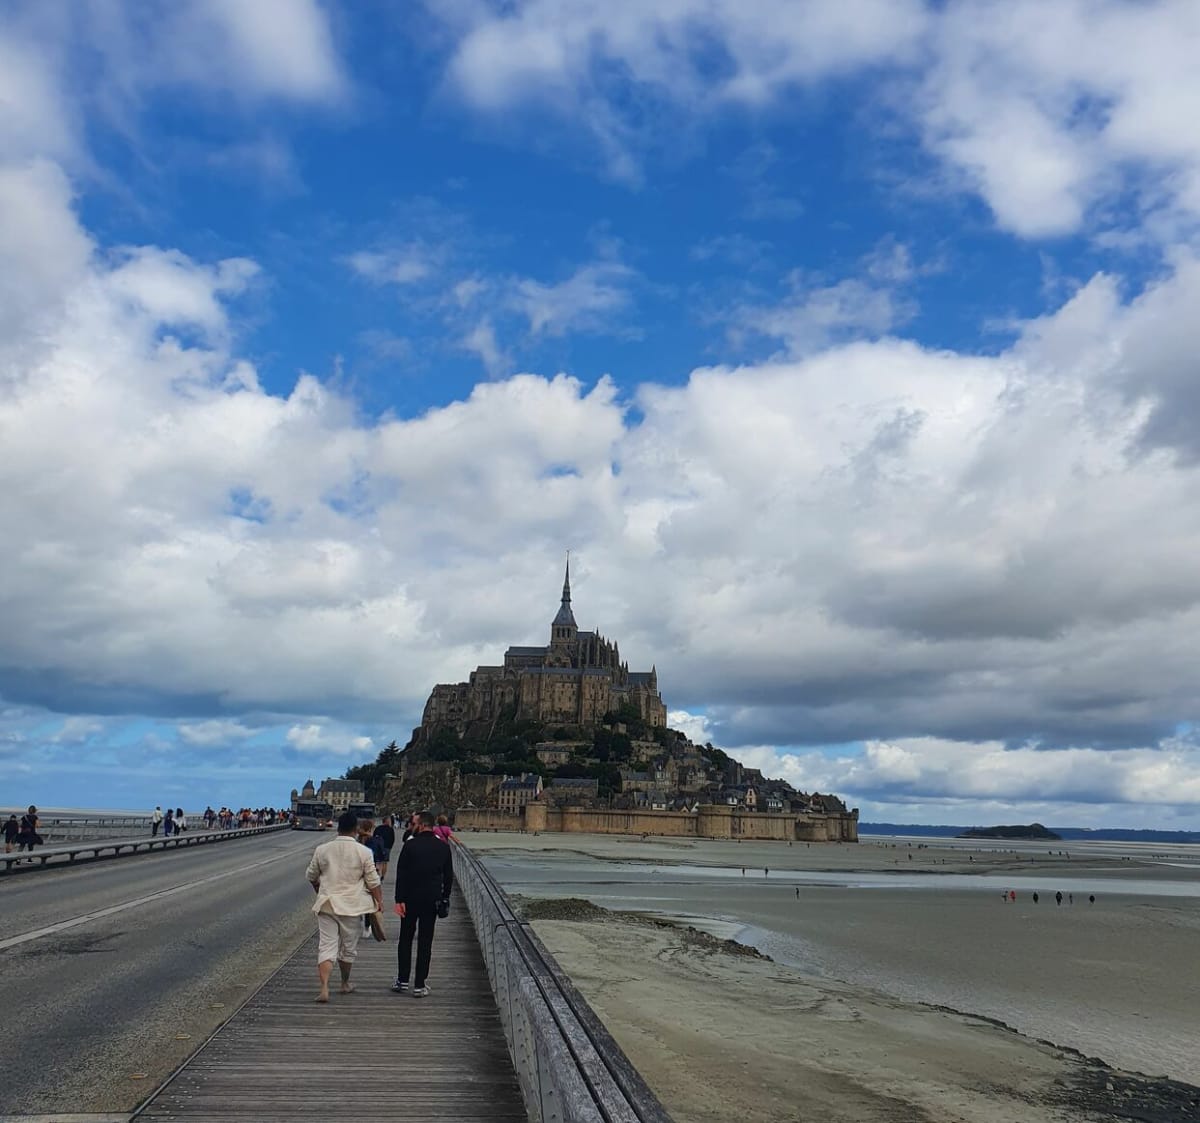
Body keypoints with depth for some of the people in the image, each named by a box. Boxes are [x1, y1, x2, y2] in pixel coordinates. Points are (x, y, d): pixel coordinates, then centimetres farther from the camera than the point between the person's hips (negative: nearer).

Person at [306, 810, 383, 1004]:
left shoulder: (322, 849, -2)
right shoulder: (363, 852, -9)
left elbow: (311, 876, 12)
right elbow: (373, 881, -6)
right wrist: (379, 900, 6)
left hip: (327, 903, 1)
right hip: (352, 906, -1)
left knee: (326, 947, 3)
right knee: (349, 947, 16)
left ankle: (324, 988, -11)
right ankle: (345, 984, 31)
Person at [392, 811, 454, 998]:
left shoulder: (410, 845, -8)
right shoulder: (444, 847, 1)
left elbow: (401, 874, -9)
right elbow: (449, 876, 6)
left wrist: (399, 900, -6)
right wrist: (444, 898, 15)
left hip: (410, 898, -2)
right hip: (432, 899, 2)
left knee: (406, 939, 12)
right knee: (425, 942, 6)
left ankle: (402, 981, 15)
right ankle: (420, 986, 7)